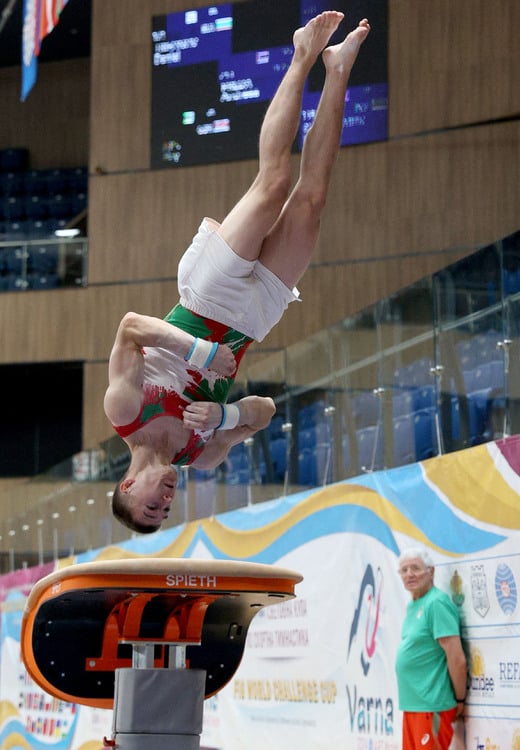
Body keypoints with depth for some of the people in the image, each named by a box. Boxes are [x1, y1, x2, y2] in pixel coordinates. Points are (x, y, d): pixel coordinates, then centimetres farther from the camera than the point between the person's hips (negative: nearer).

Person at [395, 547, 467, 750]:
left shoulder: (436, 603, -14)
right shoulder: (412, 606, 14)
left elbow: (457, 659, -17)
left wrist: (459, 700, -9)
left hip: (431, 706, -9)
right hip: (411, 704, 9)